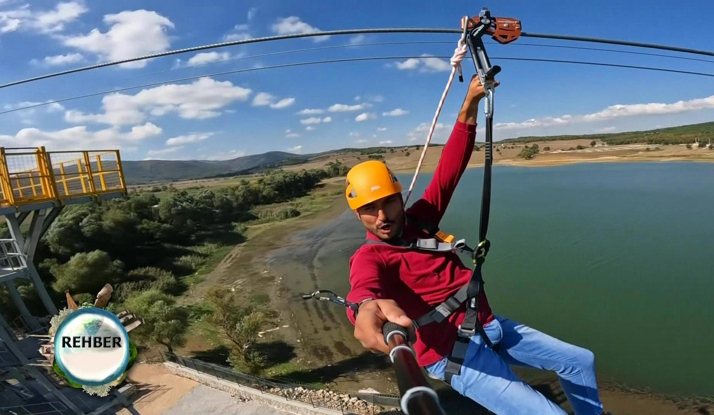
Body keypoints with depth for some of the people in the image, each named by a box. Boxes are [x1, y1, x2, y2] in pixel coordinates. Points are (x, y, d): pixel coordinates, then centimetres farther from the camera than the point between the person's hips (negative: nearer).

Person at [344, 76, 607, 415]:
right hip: (455, 352, -7)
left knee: (582, 361, 20)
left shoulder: (418, 220, 2)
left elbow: (448, 172, -4)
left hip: (490, 326, 7)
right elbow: (363, 285, -40)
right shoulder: (368, 258, -16)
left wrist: (470, 106, -12)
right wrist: (368, 307, -65)